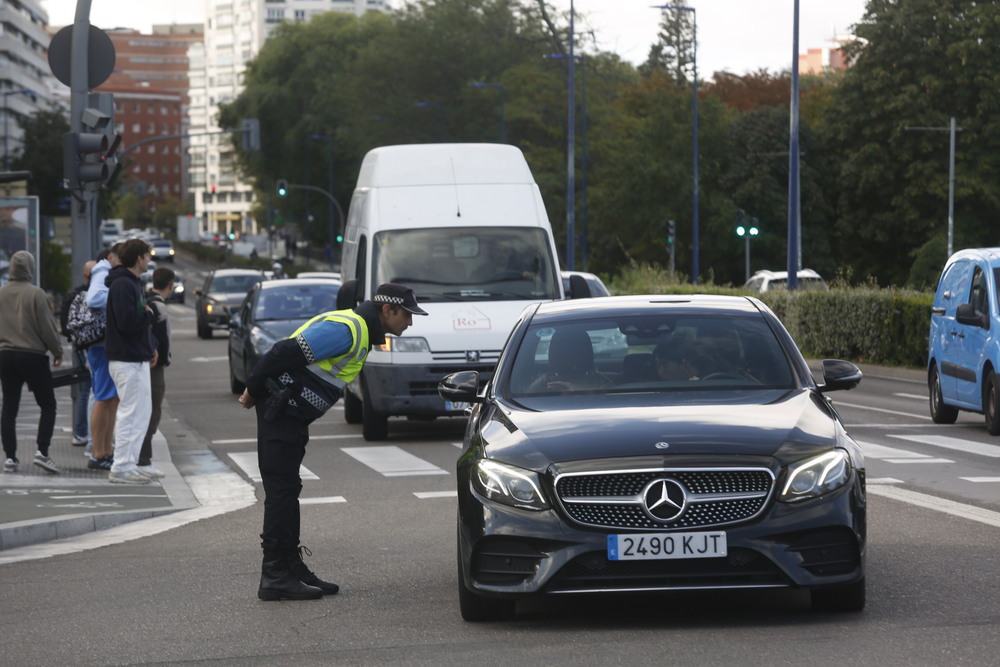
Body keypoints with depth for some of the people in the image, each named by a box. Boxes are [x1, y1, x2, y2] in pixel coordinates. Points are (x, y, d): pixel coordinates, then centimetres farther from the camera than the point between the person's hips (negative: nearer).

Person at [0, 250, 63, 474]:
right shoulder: (35, 294, -11)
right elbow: (47, 327, -10)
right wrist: (57, 352, 3)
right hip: (33, 355, -4)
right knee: (48, 405, 5)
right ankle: (42, 451, -8)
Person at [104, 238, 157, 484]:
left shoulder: (132, 283, 17)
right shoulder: (122, 285, -16)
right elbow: (126, 322, -26)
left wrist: (151, 346, 9)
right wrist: (149, 315, -9)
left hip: (138, 357, 11)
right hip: (127, 360, -11)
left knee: (142, 411, 15)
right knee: (131, 413, -7)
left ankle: (129, 464, 20)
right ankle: (122, 468, -4)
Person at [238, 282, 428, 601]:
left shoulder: (360, 332, 16)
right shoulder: (346, 329, -18)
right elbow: (286, 353, -21)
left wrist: (255, 391, 15)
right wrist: (252, 391, -14)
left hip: (290, 414, 10)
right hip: (280, 410, -10)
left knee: (286, 491, 13)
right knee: (281, 490, -9)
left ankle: (291, 567, 19)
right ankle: (275, 577, -7)